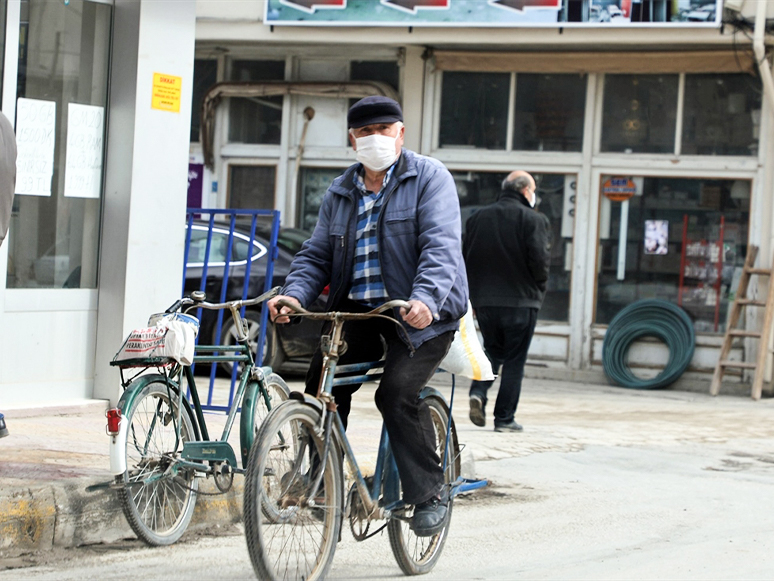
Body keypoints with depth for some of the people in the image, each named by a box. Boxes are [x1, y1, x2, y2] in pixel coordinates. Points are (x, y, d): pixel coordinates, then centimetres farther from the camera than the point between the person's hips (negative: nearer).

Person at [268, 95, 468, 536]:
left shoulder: (429, 178, -4)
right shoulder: (340, 193, 15)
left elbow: (441, 246, -16)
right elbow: (317, 254, 12)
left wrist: (425, 299, -34)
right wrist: (294, 294, -10)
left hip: (423, 313, -6)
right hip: (357, 311, 6)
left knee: (398, 393, -24)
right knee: (320, 388, -10)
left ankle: (430, 493, -8)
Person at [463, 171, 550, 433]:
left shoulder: (477, 218, 6)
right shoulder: (533, 219, -9)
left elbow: (466, 257, 7)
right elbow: (539, 259, -15)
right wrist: (538, 287, 3)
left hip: (483, 300, 4)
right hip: (520, 300, -4)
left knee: (493, 349, 21)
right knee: (514, 360, 5)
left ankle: (478, 391, -4)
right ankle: (504, 418, 5)